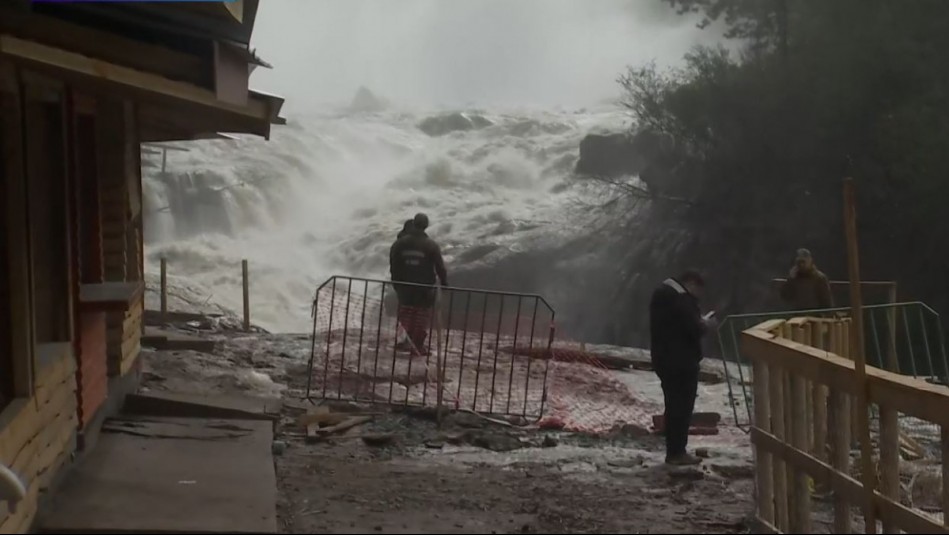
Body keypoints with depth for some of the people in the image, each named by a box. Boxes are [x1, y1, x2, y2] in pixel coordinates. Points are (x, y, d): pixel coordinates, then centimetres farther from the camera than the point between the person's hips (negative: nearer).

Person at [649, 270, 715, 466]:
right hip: (682, 361, -10)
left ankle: (673, 451, 20)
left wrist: (699, 321, 13)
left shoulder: (661, 293, 13)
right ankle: (677, 452, -1)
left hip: (663, 359, 10)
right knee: (683, 406, -3)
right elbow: (694, 330, -23)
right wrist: (706, 324, -3)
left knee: (673, 405, 16)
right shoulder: (682, 299, -20)